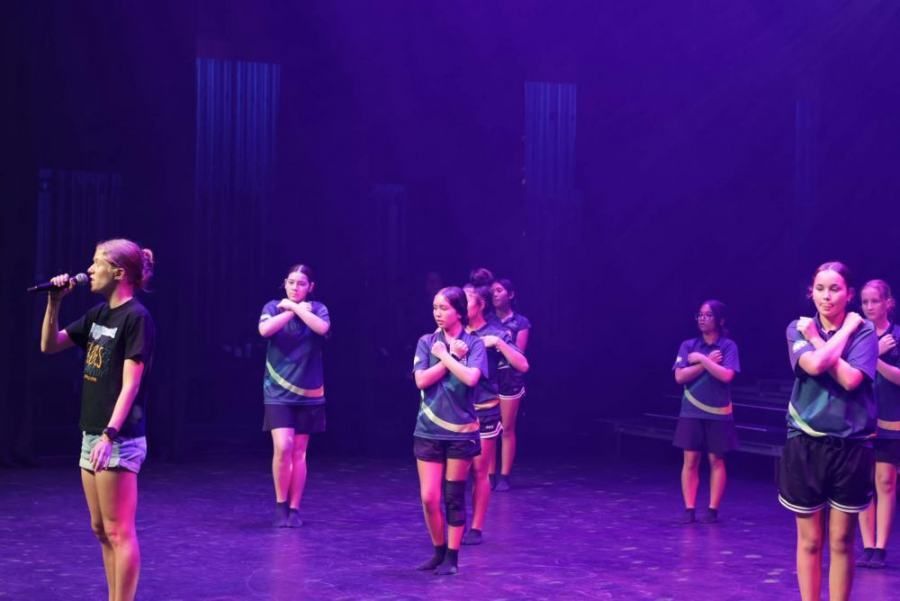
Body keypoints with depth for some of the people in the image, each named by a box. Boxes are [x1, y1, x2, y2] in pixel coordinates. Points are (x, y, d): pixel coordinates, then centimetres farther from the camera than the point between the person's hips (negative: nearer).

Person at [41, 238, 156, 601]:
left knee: (118, 531, -4)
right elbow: (49, 346, 17)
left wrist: (110, 434, -25)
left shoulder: (136, 317, -13)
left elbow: (130, 384, -19)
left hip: (119, 438, -9)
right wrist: (54, 302, 4)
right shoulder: (98, 314, 12)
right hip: (92, 434, 9)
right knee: (101, 530, 13)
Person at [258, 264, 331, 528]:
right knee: (283, 447, -13)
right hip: (278, 392, -1)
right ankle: (280, 505, 4)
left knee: (299, 452, 6)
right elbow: (265, 330, -20)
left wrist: (296, 307, -16)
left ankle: (294, 509, 15)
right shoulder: (273, 307, 1)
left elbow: (322, 328, -22)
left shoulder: (317, 308, 1)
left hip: (308, 394, 1)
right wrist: (293, 310, -14)